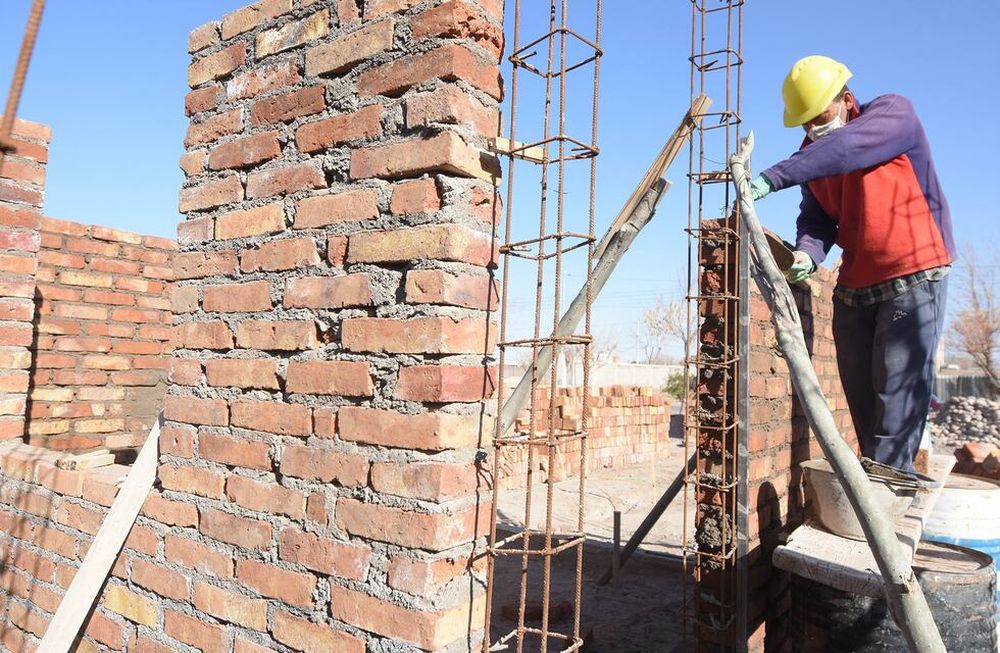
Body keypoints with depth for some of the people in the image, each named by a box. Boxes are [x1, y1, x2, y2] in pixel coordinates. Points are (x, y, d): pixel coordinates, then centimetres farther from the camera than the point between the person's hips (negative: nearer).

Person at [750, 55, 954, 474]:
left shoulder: (894, 113, -8)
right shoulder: (813, 155, 8)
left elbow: (843, 149, -30)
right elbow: (816, 217, -1)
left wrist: (770, 179, -38)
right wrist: (807, 254, -23)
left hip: (914, 277, -6)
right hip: (854, 287, 6)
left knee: (898, 390, -11)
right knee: (862, 398, 5)